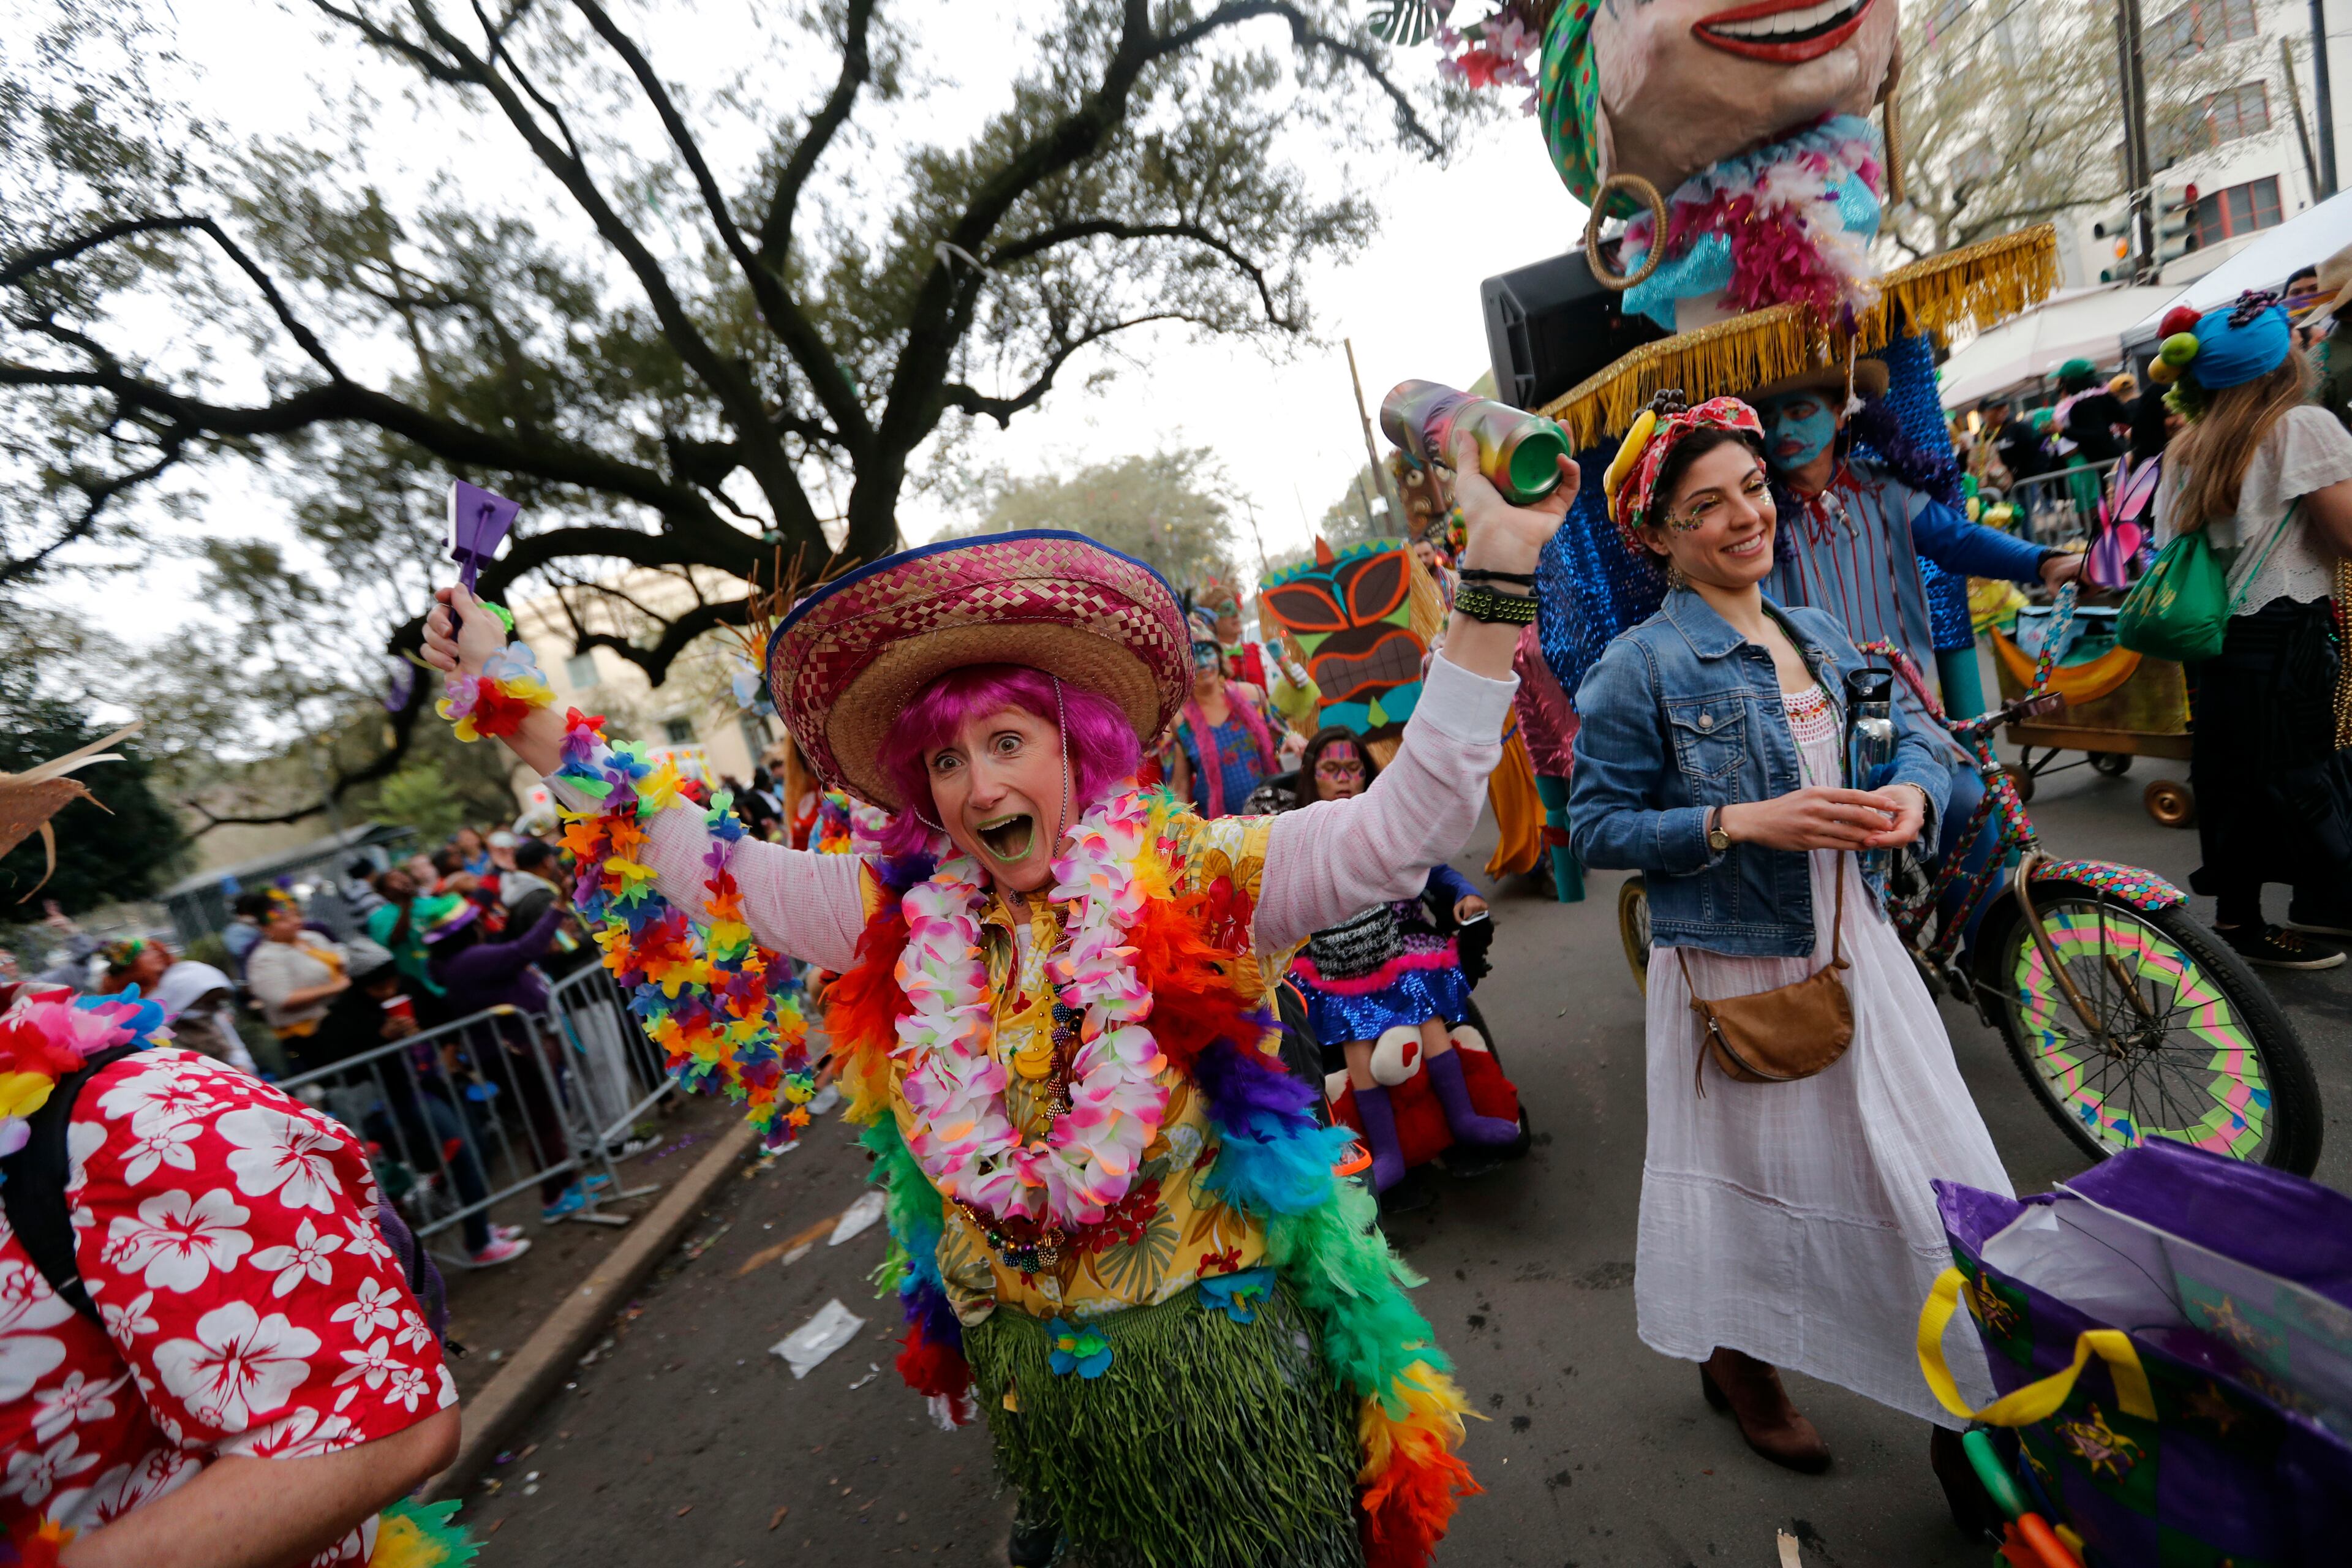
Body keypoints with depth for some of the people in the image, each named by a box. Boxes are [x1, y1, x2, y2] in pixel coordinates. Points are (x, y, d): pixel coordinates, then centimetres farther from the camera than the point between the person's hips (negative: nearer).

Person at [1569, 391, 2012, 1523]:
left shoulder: (1821, 636, 7)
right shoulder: (1640, 669, -16)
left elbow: (1916, 738, 13)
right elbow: (1597, 827, -16)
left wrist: (1912, 793, -9)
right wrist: (1746, 823, -24)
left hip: (1858, 952, 6)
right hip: (1734, 973, -6)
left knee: (1937, 1174, 13)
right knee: (1754, 1174, 13)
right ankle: (1736, 1368, 41)